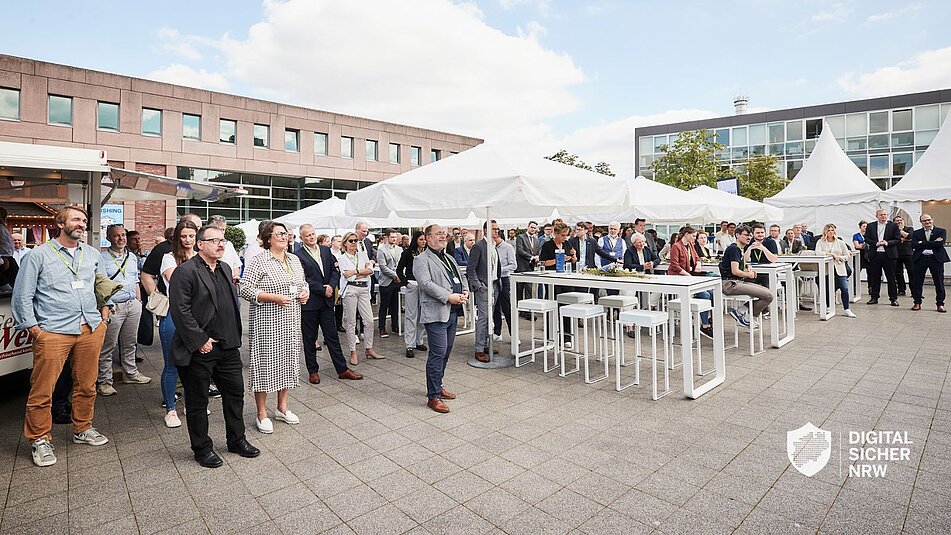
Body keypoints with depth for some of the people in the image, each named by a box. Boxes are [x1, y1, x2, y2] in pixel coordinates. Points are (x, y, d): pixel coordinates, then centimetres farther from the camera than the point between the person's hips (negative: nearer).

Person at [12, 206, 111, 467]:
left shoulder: (92, 254, 13)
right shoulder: (39, 255, 0)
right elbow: (22, 296, 1)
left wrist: (104, 316, 14)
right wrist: (35, 330, -5)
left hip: (91, 330, 4)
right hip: (53, 332, -4)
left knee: (87, 385, 11)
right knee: (42, 390, 0)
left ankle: (82, 429, 27)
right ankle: (40, 440, 16)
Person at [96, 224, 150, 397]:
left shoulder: (132, 257, 14)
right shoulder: (102, 258, -6)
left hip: (133, 305, 6)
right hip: (113, 307, -6)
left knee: (130, 342, 16)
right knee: (108, 346, 0)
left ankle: (130, 373, 28)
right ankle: (104, 380, 9)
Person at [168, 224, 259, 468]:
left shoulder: (226, 269, 12)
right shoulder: (185, 271, -12)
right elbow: (180, 310, -17)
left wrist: (235, 336, 11)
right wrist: (200, 341, -16)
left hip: (228, 346, 7)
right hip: (199, 349, -7)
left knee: (235, 392, 15)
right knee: (198, 401, 9)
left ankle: (236, 440, 31)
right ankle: (202, 448, 25)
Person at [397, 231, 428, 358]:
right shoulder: (408, 252, -1)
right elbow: (399, 269, 2)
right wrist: (406, 282, -5)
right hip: (412, 285, -4)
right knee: (411, 315, -2)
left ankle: (419, 341, 22)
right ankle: (410, 345, 2)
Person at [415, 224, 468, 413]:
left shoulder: (449, 258, 21)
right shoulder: (421, 260, -6)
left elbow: (460, 278, 25)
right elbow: (426, 284, -18)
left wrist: (464, 291, 4)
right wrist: (449, 296, -22)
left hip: (453, 312, 8)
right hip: (436, 313, -8)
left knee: (445, 352, 15)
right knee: (438, 354, -8)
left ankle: (437, 386, 30)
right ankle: (433, 396, 1)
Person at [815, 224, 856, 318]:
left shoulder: (840, 242, 10)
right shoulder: (820, 242, 5)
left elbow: (848, 256, 8)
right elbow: (818, 252, -13)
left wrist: (838, 257, -10)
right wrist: (832, 254, -16)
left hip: (839, 269, 1)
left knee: (845, 289, -9)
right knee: (827, 289, -1)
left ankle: (846, 310, -1)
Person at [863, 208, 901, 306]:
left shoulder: (893, 226, 3)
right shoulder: (870, 226, 7)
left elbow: (898, 239, 0)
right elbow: (866, 239, 4)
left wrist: (887, 243, -15)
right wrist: (876, 243, -11)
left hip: (888, 255, -1)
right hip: (875, 255, 1)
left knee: (891, 278, 3)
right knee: (875, 277, 8)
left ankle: (893, 298, 10)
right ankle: (874, 297, 15)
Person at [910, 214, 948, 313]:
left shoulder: (941, 231, 8)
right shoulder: (916, 233, 11)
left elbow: (940, 243, -10)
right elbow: (914, 245, -5)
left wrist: (923, 244, -8)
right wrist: (932, 243, -9)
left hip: (936, 259, -1)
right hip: (920, 259, 1)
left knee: (939, 282, 3)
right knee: (917, 282, 2)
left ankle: (940, 304, 12)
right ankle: (917, 303, 11)